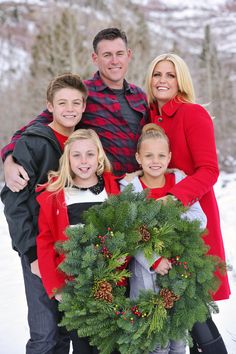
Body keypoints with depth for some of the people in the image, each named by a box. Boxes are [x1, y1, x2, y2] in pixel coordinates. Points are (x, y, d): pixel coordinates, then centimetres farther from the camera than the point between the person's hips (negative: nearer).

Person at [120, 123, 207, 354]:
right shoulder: (129, 187, -3)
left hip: (181, 268, 3)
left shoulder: (180, 181, 4)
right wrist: (153, 260, -23)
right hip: (146, 272, -2)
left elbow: (200, 220, -5)